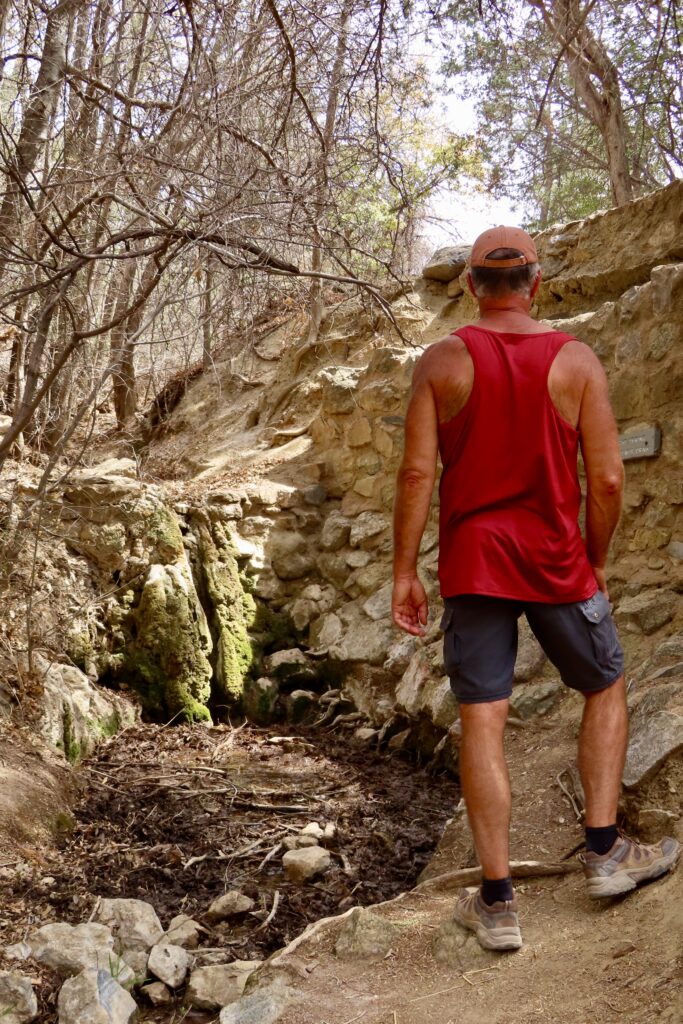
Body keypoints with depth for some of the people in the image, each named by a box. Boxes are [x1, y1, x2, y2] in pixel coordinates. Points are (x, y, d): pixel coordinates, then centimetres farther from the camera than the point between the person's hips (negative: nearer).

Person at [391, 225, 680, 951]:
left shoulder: (440, 362, -2)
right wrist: (597, 562, 10)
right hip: (556, 565, 0)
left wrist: (403, 574, -1)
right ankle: (604, 851, 23)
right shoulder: (576, 361, -2)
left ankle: (497, 903, 8)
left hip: (471, 565, 0)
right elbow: (607, 478, -5)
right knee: (606, 690, 22)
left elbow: (416, 472, -7)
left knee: (482, 722, 3)